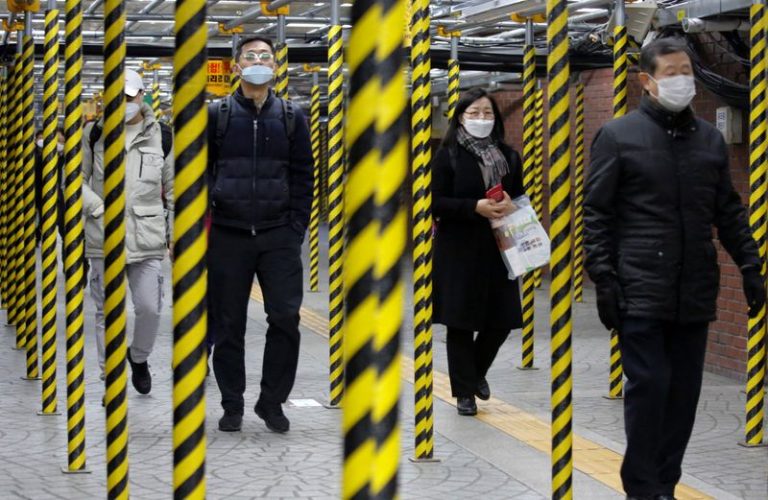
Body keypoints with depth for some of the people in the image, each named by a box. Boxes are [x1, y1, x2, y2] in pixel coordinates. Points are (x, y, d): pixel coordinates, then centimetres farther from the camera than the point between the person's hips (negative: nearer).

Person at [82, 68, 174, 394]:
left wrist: (176, 234, 8)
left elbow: (174, 189, 12)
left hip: (148, 236, 0)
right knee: (107, 312, 4)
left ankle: (139, 358, 25)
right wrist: (98, 208, -6)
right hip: (104, 236, 0)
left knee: (149, 307, -5)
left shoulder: (160, 136, 6)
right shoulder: (94, 134, 5)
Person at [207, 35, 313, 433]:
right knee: (228, 325, 4)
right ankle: (232, 406, 16)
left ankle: (272, 401, 7)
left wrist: (297, 228, 0)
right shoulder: (217, 115, 5)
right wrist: (205, 221, -3)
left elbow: (303, 177, 8)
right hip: (228, 235, 0)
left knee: (286, 317, -8)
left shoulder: (292, 117, 8)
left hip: (279, 236, 0)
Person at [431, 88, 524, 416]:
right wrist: (476, 207, -20)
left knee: (501, 320, 3)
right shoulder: (448, 156, -3)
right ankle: (465, 391, 12)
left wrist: (510, 207, -7)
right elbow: (436, 202, -8)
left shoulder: (508, 157, 10)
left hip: (497, 251, 4)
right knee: (461, 322, 0)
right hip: (459, 252, -4)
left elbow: (521, 199, 17)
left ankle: (476, 371, 32)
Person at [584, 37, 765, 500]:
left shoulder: (711, 139, 12)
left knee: (684, 391, 6)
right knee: (648, 385, -6)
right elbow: (597, 215, -3)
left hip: (695, 295, 5)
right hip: (641, 292, -4)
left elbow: (729, 211, 17)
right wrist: (604, 280, -9)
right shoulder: (618, 136, -1)